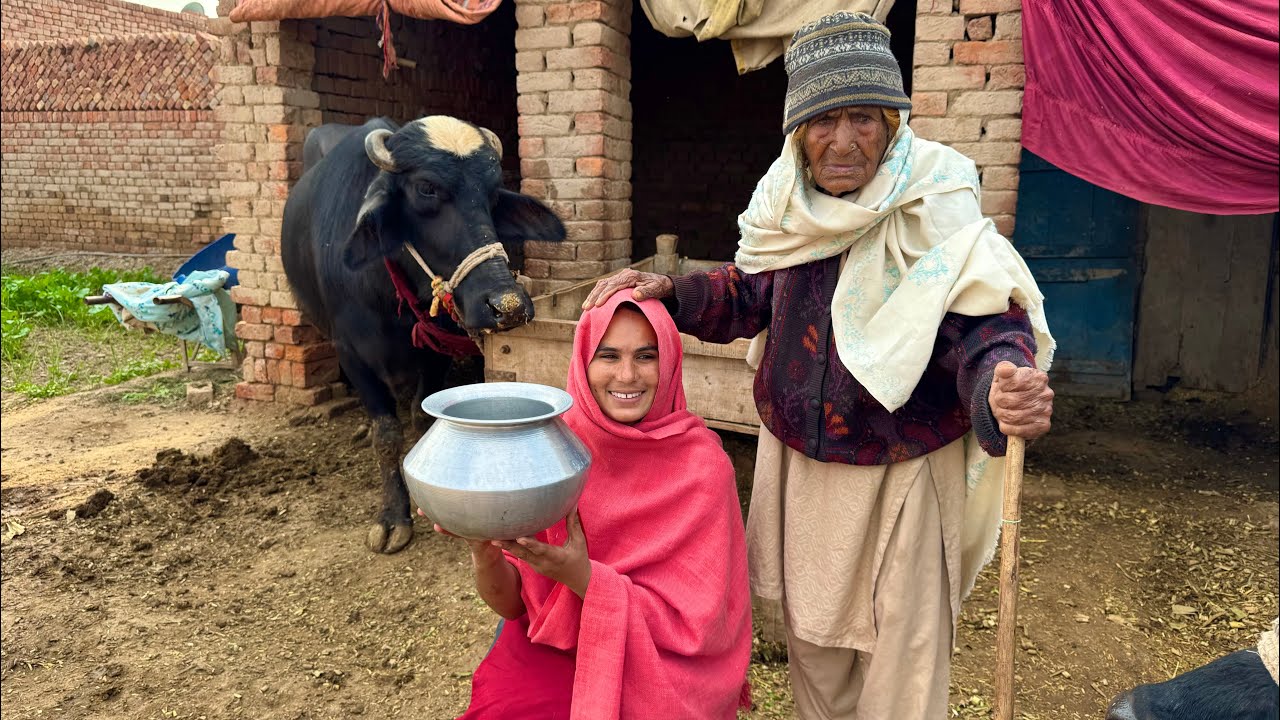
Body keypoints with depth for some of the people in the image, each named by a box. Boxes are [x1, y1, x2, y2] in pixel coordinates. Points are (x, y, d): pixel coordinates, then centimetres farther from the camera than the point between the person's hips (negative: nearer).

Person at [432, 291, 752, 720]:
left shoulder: (701, 464, -14)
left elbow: (690, 625, -13)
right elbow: (512, 603, -4)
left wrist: (582, 577, -27)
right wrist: (485, 555, -26)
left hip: (655, 662, -2)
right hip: (547, 652, 2)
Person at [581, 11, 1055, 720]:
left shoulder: (934, 207, -19)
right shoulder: (786, 199, -5)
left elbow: (982, 319, -22)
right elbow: (751, 294, 6)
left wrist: (1001, 381, -44)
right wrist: (669, 292, -10)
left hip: (902, 470, -4)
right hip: (798, 461, 5)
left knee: (901, 645, 10)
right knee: (808, 627, 23)